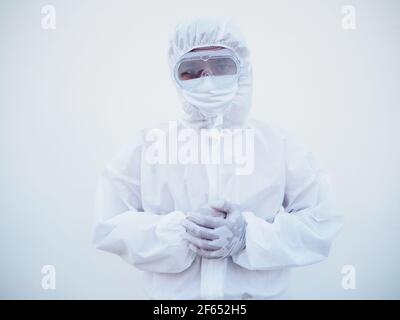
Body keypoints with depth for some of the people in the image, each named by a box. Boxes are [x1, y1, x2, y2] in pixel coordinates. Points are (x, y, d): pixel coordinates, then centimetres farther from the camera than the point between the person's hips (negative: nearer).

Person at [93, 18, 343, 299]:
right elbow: (109, 224, -8)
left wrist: (250, 235, -22)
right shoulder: (149, 144, -3)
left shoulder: (279, 144, -2)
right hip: (171, 295, 0)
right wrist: (178, 231, -23)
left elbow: (321, 221, -7)